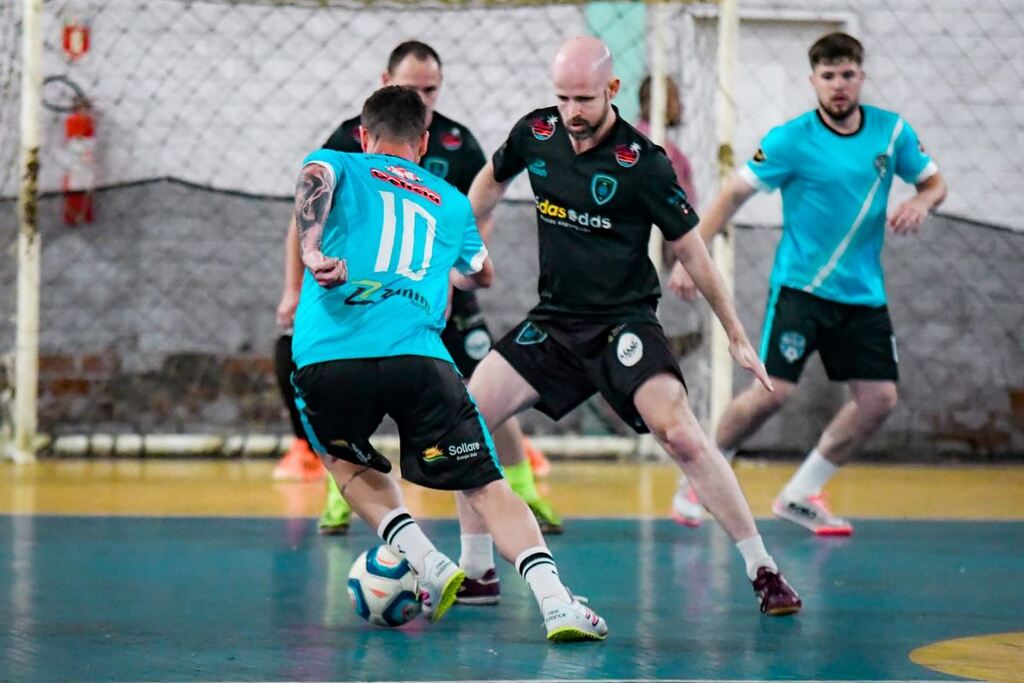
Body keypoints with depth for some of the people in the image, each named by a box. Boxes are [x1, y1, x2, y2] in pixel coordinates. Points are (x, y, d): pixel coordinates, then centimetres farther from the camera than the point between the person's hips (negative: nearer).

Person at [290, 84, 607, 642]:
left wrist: (311, 250, -17)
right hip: (419, 359, 0)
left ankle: (427, 564, 9)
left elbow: (315, 179, -4)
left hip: (326, 358, 0)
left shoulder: (338, 165, 22)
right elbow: (481, 275, 47)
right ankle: (554, 600, -15)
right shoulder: (451, 202, 29)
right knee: (486, 486, 6)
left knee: (347, 461, 28)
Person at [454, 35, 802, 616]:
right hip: (553, 320, 5)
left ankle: (764, 571, -13)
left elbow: (692, 252, -7)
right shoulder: (535, 134, -2)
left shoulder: (643, 164, -15)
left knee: (681, 434, -23)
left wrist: (737, 336, -3)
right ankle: (474, 572, 6)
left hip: (625, 322, -5)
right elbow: (492, 182, 21)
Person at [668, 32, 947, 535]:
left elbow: (934, 182, 13)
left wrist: (920, 203, -11)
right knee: (773, 391, -15)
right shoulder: (792, 139, -10)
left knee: (879, 397, -2)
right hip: (800, 284, -5)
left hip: (863, 293, 5)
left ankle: (800, 496, 13)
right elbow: (734, 194, -6)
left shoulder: (892, 131, 2)